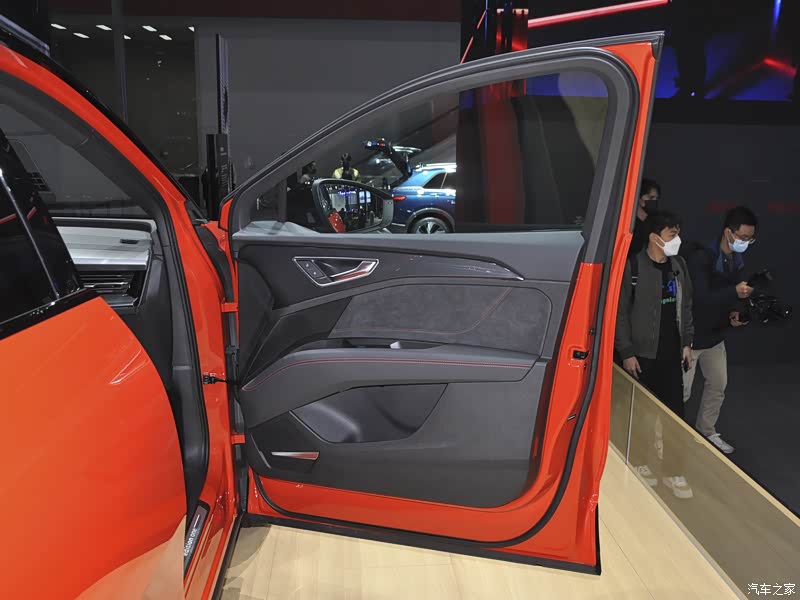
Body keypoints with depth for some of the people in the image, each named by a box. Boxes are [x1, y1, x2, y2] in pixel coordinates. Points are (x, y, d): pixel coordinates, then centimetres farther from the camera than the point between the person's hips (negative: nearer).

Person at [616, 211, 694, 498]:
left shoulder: (679, 264, 5)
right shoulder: (633, 267, -14)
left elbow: (686, 305, 13)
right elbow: (620, 312, -13)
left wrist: (687, 342, 12)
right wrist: (626, 352, -13)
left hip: (671, 354, 5)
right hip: (642, 355, -5)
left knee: (674, 413, 7)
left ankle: (673, 473, 18)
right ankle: (641, 462, 29)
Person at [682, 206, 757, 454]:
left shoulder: (736, 260, 4)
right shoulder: (701, 257, -21)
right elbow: (701, 298, -28)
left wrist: (732, 314, -3)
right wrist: (735, 292, -38)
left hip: (715, 335, 8)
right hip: (690, 335, -8)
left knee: (718, 385, 18)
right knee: (681, 391, -3)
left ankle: (707, 431, 37)